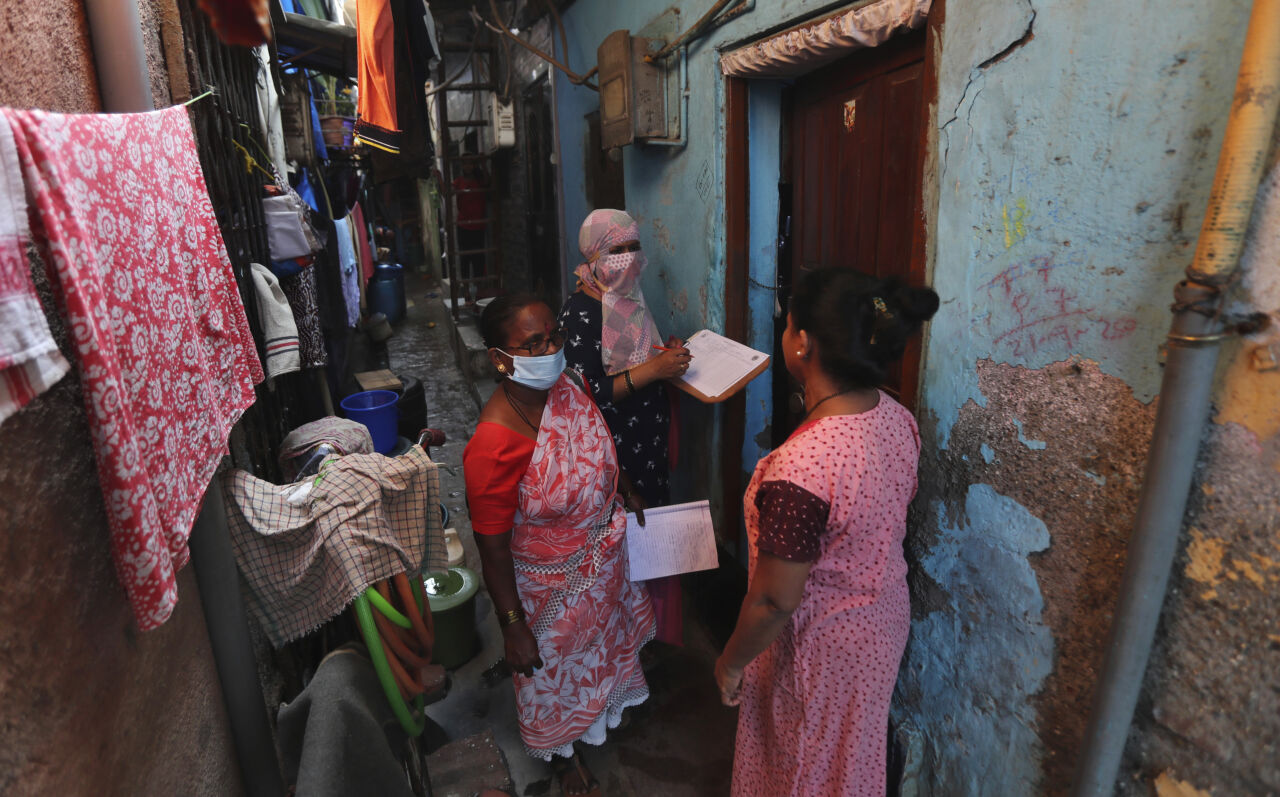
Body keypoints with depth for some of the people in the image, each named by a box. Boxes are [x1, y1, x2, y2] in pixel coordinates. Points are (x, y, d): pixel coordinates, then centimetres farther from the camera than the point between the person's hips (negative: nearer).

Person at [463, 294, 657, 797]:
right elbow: (492, 549, -26)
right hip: (551, 585, -6)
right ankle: (561, 753, 56)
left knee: (602, 641, 35)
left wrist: (627, 492, 17)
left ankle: (608, 703, 69)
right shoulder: (493, 445, -38)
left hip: (603, 560, 6)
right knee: (555, 672, 24)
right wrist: (513, 626, -18)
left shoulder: (567, 386, -16)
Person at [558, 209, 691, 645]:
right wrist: (652, 368, -27)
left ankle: (658, 634, 37)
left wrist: (668, 353, 3)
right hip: (613, 451, -8)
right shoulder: (579, 311, -17)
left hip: (649, 442, 8)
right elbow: (588, 392, -23)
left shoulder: (629, 297, 9)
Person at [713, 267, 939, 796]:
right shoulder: (898, 417, -14)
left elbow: (775, 602, -28)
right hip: (885, 617, 7)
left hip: (823, 648, -7)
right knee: (852, 751, 33)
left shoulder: (800, 469, -40)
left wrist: (731, 662, -11)